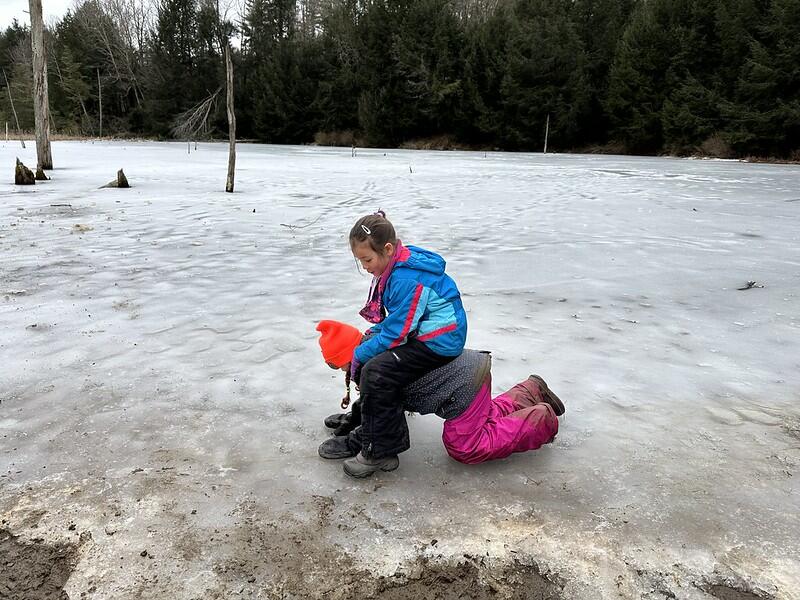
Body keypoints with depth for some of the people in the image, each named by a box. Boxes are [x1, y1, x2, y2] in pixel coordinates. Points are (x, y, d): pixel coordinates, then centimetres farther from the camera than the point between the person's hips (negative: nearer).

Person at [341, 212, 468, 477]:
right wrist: (370, 335, 1)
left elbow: (395, 333, -24)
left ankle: (381, 451, -11)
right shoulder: (395, 268, 5)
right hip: (420, 333, 11)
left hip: (438, 342, -11)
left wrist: (359, 356, -14)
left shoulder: (408, 280, -27)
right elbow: (393, 318, 16)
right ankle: (364, 416, 32)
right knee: (368, 349, 15)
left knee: (376, 372, -23)